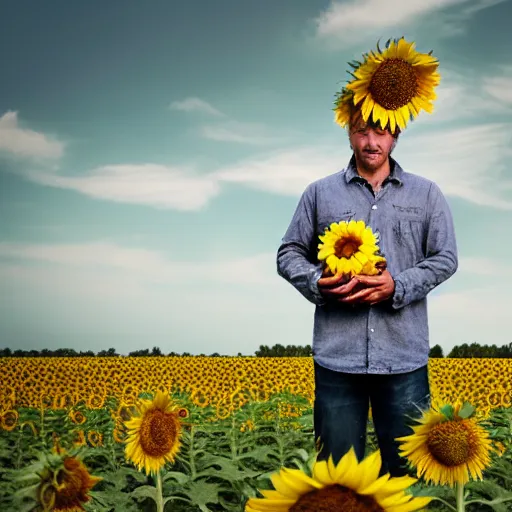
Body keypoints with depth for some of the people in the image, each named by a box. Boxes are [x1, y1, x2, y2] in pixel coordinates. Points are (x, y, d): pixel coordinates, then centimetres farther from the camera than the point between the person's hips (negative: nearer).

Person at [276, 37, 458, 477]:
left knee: (408, 467, 10)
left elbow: (446, 259, 5)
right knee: (337, 471, 8)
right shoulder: (320, 193, 8)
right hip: (337, 356, 0)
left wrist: (397, 287, -12)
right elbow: (289, 254, 10)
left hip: (404, 357, 0)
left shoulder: (426, 194, 8)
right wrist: (317, 282, -11)